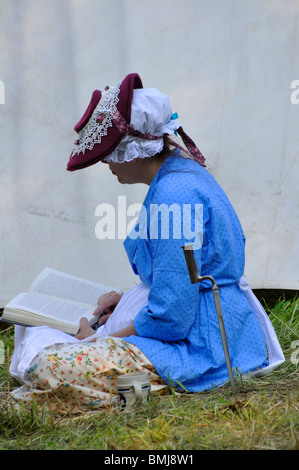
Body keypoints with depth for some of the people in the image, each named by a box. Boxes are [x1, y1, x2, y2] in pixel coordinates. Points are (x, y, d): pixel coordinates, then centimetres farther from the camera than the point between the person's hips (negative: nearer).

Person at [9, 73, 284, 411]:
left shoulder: (174, 194, -22)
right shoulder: (184, 173, 11)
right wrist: (130, 298, 13)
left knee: (47, 367, -26)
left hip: (198, 345, -11)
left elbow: (171, 315, -24)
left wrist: (99, 339, -11)